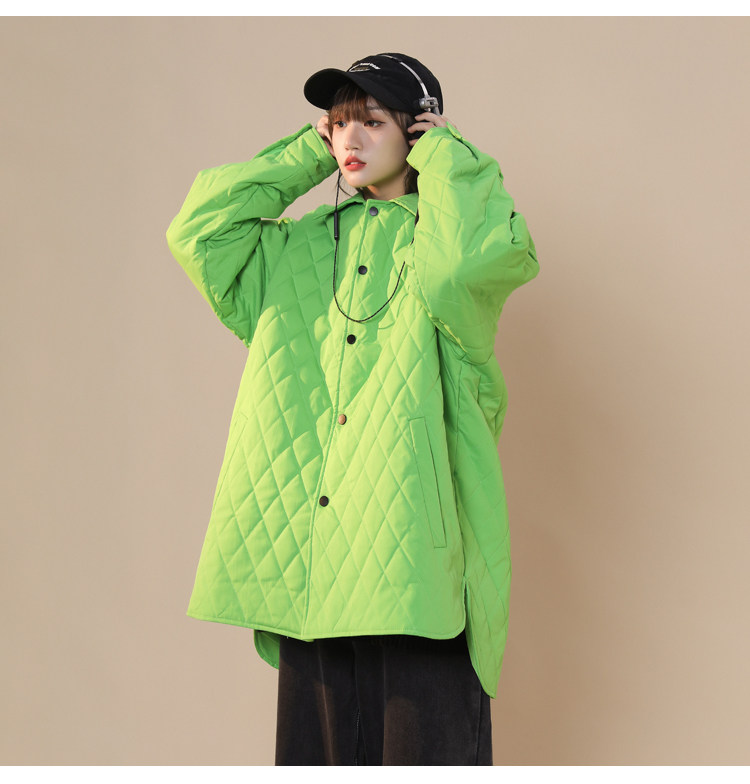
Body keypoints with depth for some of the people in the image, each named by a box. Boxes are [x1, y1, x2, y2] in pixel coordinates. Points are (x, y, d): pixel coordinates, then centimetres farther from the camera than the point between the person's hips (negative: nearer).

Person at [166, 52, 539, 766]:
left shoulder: (448, 231, 3)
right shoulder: (299, 250, 19)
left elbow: (461, 261, -21)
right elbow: (198, 230, 7)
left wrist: (440, 151, -4)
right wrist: (309, 154, 12)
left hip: (415, 559, -4)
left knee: (423, 745, -2)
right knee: (317, 745, 12)